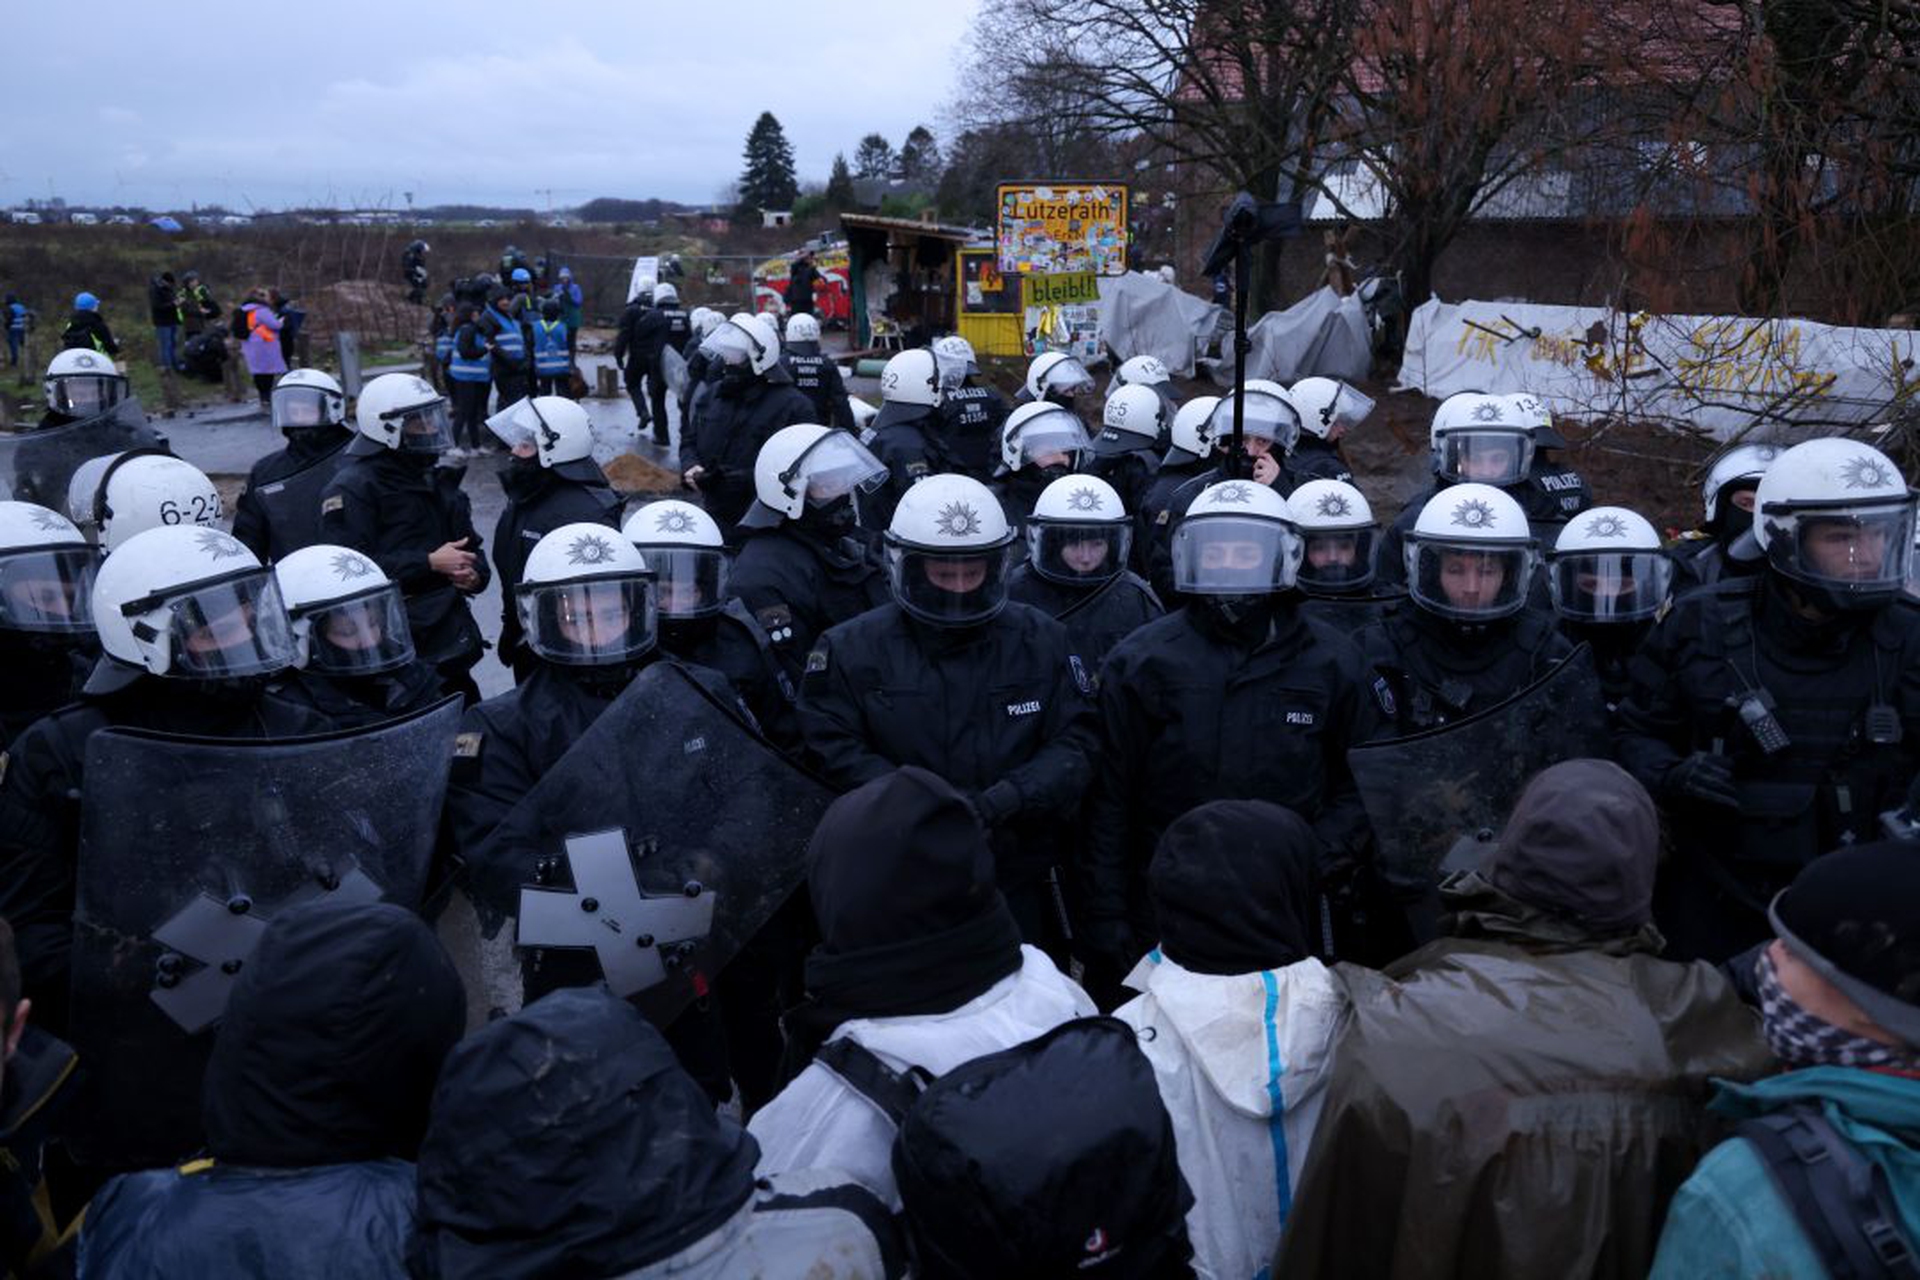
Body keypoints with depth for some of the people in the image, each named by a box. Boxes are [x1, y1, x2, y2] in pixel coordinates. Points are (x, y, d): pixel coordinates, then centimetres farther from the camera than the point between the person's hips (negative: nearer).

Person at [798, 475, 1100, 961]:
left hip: (1019, 887, 2)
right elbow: (836, 754, -9)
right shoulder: (853, 649, -4)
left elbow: (1074, 746, -2)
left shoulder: (1042, 641, 1)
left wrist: (1002, 799, -19)